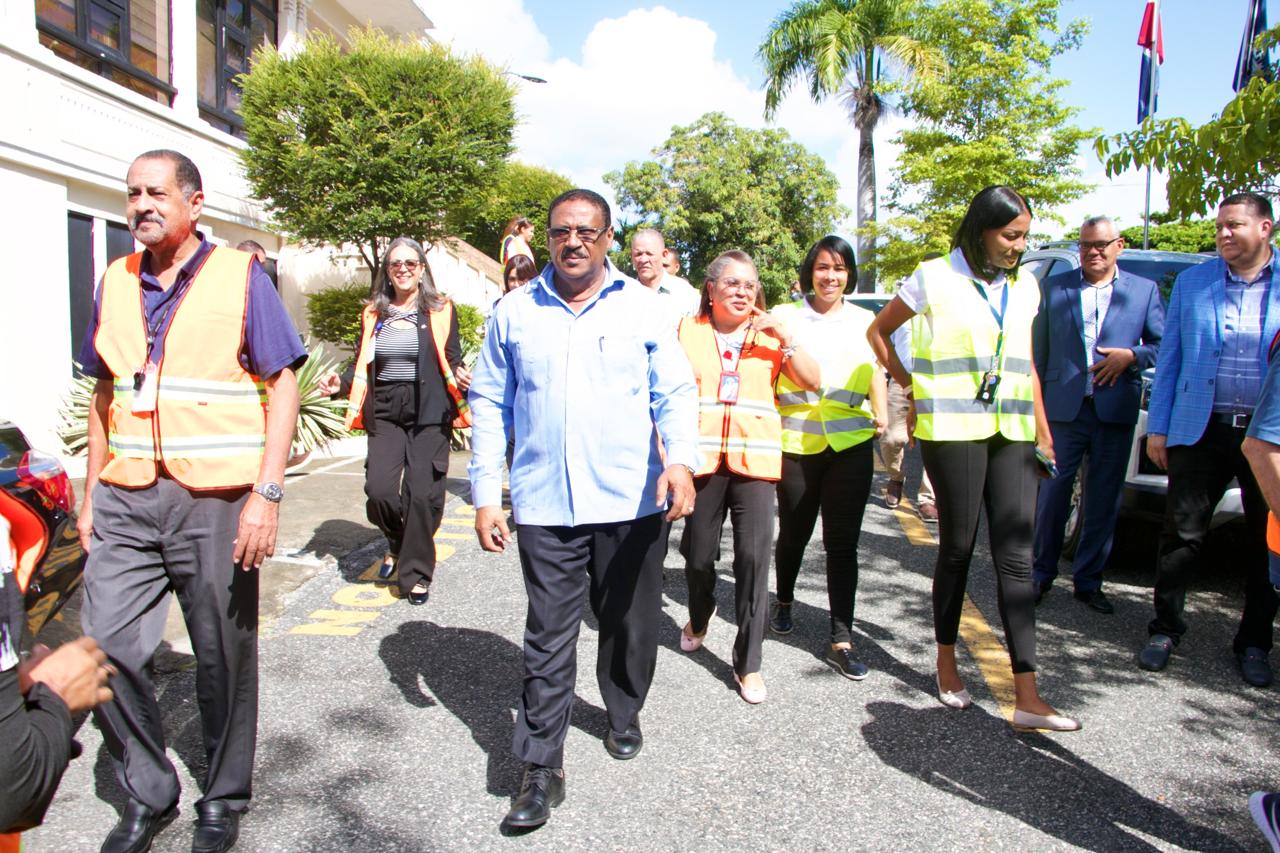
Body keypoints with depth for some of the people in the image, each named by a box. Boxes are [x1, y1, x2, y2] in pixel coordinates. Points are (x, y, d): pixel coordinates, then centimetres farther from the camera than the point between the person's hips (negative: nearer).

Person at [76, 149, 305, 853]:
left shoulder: (240, 277, -2)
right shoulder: (115, 283, 12)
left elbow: (282, 386, -6)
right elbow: (104, 394, 18)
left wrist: (266, 493, -15)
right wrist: (91, 495, 14)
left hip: (215, 500, -4)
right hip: (126, 503, 5)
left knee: (223, 658, 6)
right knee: (105, 651, 4)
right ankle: (147, 794, 26)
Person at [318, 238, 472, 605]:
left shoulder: (440, 311, 5)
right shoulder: (373, 314, 13)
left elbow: (452, 361, 4)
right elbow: (363, 367, 17)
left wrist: (460, 377, -18)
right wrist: (341, 383, -1)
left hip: (429, 413, -2)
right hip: (386, 413, 3)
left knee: (422, 492, -5)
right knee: (378, 487, -12)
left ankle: (416, 574, 11)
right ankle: (398, 542, 20)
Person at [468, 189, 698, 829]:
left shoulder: (642, 306, 3)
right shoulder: (515, 311, 6)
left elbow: (675, 391, -1)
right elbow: (489, 404, 7)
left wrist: (680, 459, -20)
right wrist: (485, 494, 2)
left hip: (632, 503, 1)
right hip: (544, 506, 0)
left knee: (630, 626, 15)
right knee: (548, 637, 2)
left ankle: (624, 716, 41)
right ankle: (542, 768, 16)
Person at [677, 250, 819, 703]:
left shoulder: (769, 334, 11)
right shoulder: (687, 330, 8)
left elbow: (812, 382, 4)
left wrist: (785, 338, -7)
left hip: (754, 458, 0)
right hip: (700, 456, 0)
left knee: (754, 556, -8)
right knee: (699, 555, 9)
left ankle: (748, 662, 5)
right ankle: (699, 617, 42)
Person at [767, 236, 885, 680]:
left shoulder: (865, 320, 10)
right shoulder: (785, 317, 4)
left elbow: (877, 371, 16)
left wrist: (880, 413, 2)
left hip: (851, 443, 1)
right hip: (796, 442, -1)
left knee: (843, 542, 1)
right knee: (793, 531, 14)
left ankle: (842, 640, 7)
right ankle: (784, 601, 41)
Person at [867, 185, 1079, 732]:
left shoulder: (1024, 286, 15)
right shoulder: (935, 278, 0)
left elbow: (1027, 364, 19)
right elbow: (878, 330, 9)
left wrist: (1044, 430, 15)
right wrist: (911, 386, 4)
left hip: (1011, 432, 5)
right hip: (951, 428, -4)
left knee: (1016, 557, -1)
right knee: (957, 548, 3)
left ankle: (1027, 696, 1)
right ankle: (946, 664, 23)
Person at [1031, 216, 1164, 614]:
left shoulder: (1144, 290, 10)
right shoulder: (1054, 287, 8)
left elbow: (1164, 345, 10)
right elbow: (1038, 350, 7)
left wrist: (1131, 355, -10)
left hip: (1116, 412, 1)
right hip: (1063, 408, -1)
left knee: (1103, 502, 7)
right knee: (1052, 495, 3)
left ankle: (1088, 581, 19)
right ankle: (1041, 574, 17)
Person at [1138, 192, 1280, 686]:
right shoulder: (1191, 282, 7)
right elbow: (1170, 358, 7)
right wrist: (1157, 428, 3)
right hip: (1200, 429, 0)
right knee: (1182, 535, 2)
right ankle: (1165, 630, 18)